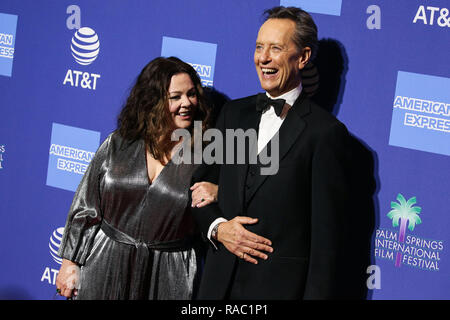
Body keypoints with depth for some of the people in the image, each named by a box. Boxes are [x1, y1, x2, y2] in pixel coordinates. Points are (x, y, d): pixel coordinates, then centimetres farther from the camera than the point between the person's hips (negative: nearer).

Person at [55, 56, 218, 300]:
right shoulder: (119, 144, 2)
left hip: (168, 276, -1)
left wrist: (218, 193, -22)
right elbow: (85, 206, 6)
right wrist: (70, 263, 4)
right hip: (105, 267, 1)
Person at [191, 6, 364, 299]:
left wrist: (316, 295, -13)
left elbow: (329, 234, -11)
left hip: (282, 286, -5)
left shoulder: (326, 132, -11)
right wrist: (217, 228, -5)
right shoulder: (234, 113, 8)